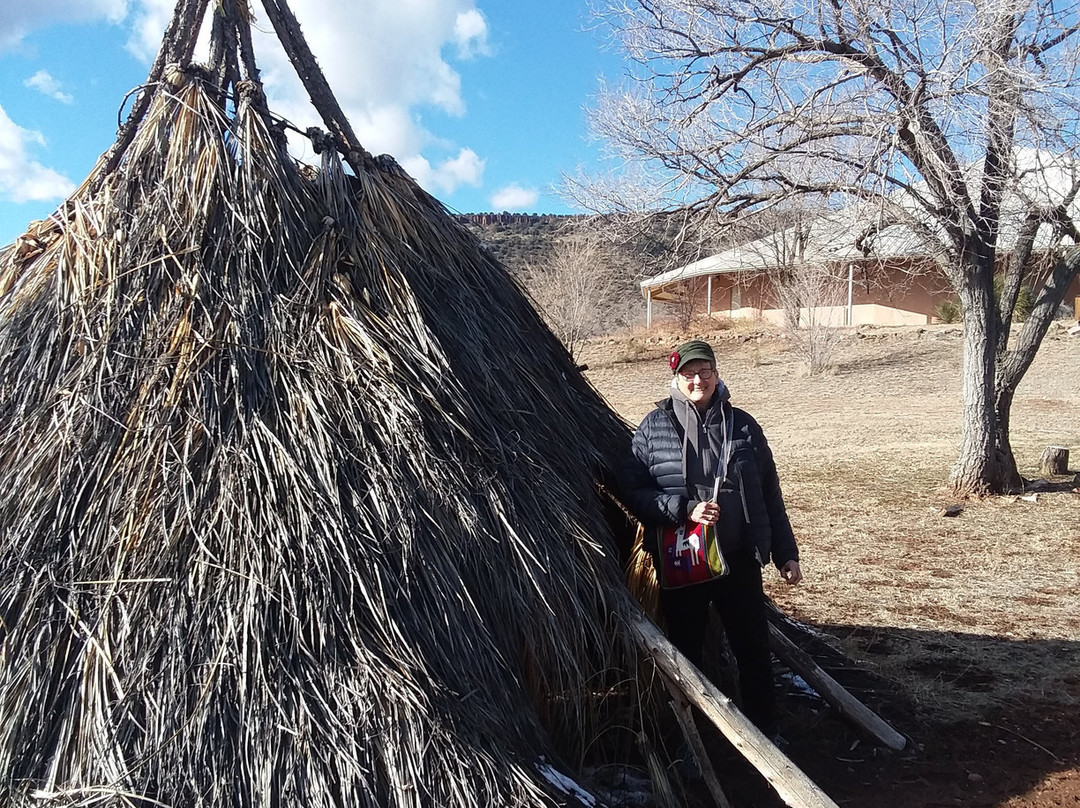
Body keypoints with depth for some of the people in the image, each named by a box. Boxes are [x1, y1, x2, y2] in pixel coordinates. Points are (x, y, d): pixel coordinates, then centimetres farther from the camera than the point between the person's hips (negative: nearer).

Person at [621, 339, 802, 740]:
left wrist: (786, 553, 8)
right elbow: (633, 491, -6)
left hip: (739, 560, 1)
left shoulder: (743, 425, 4)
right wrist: (684, 509, -18)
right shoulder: (654, 427, -2)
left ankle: (766, 735, 30)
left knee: (754, 649, 10)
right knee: (685, 652, 12)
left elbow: (770, 496, 9)